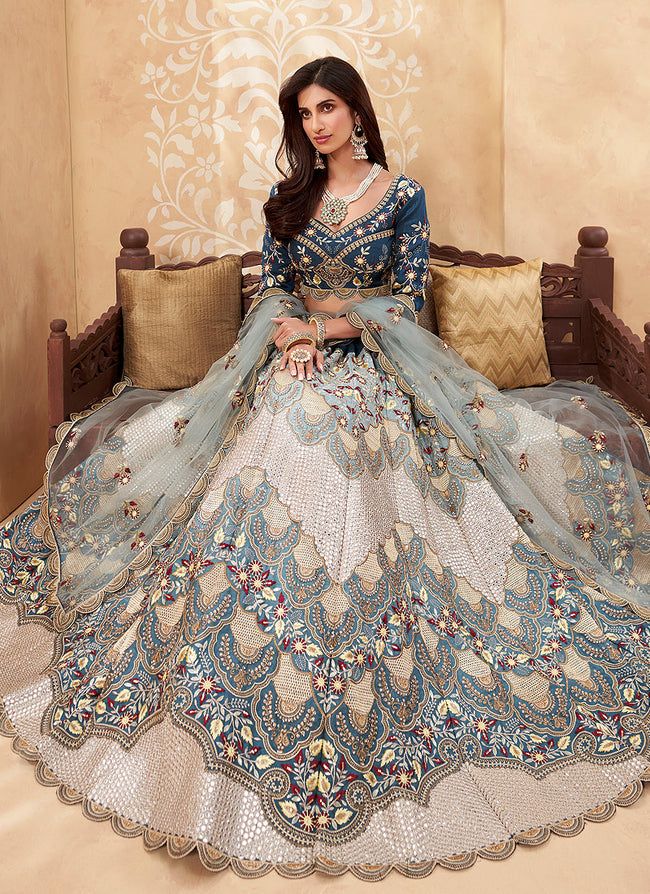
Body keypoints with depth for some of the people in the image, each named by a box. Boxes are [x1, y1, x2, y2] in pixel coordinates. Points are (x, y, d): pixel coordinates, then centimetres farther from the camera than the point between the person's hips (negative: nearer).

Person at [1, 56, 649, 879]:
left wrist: (325, 328, -11)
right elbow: (271, 289, 9)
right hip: (291, 380, 3)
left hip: (375, 384, -3)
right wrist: (294, 336, -12)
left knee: (371, 536, -8)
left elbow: (407, 301, -3)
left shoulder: (401, 194, 1)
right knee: (266, 537, -3)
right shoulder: (289, 197, 12)